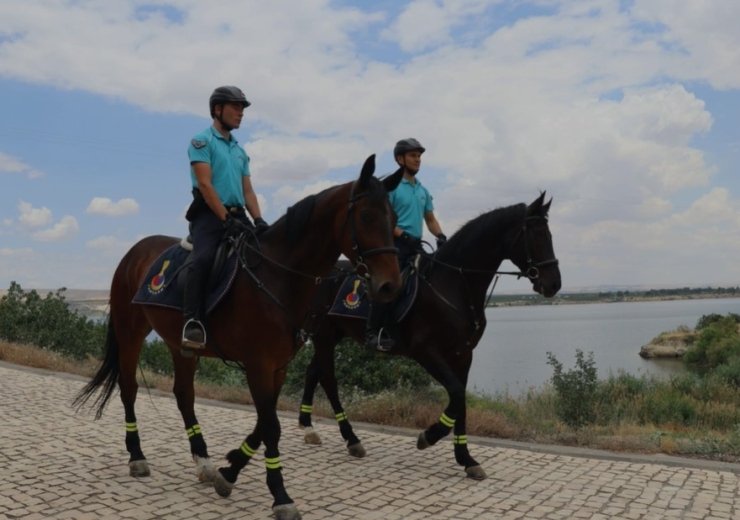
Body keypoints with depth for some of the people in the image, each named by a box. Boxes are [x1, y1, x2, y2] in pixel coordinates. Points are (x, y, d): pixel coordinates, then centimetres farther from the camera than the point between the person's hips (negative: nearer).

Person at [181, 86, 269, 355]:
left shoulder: (240, 151, 23)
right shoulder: (202, 141, 2)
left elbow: (248, 191, 17)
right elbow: (205, 184, -10)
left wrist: (258, 220, -2)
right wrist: (226, 219, -19)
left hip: (237, 216, 7)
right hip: (209, 215, -7)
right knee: (203, 259, -31)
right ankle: (192, 323, -33)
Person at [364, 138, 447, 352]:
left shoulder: (423, 191, 18)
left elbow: (430, 219, 20)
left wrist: (440, 235, 1)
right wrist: (402, 234, -22)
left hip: (415, 245, 8)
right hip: (395, 244, -8)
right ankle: (373, 333, -19)